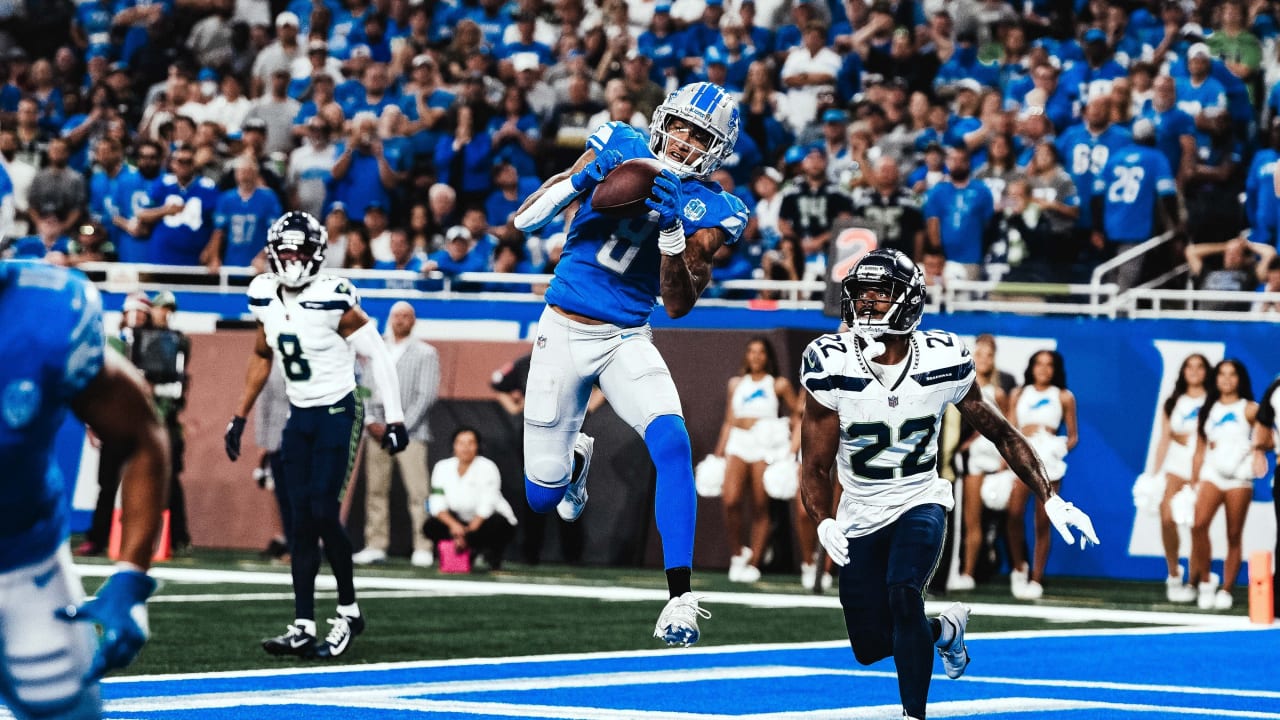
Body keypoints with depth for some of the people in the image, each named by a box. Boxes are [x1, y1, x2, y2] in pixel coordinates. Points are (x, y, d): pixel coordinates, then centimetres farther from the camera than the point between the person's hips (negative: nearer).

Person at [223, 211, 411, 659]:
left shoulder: (332, 300, -18)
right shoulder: (265, 298, 2)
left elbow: (377, 355, -12)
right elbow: (261, 358, 17)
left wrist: (394, 418, -13)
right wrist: (239, 417, 17)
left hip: (336, 413, -6)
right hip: (298, 416, 6)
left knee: (323, 513, -12)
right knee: (301, 521, 3)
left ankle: (349, 611, 5)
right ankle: (303, 626, 2)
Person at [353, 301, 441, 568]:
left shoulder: (425, 354, 5)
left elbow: (427, 395, -3)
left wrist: (399, 428, -10)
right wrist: (370, 421, -4)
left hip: (409, 432, -4)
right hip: (376, 431, 4)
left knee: (418, 491, -10)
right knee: (376, 491, 3)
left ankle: (422, 549, -10)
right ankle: (375, 546, 6)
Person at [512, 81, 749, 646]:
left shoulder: (708, 211, -5)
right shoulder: (619, 148, -3)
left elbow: (679, 305, -13)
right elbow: (524, 221, -4)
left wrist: (672, 229, -25)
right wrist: (583, 177, -20)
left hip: (627, 341, -1)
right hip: (562, 333, 1)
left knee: (672, 445, -28)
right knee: (543, 498, 5)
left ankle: (680, 596, -27)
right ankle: (574, 460, 44)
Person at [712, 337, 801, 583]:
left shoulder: (779, 385, 5)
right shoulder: (736, 383, 16)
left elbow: (798, 414, 5)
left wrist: (793, 449, -6)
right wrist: (719, 453, 14)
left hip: (765, 447, -3)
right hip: (737, 444, 3)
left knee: (760, 506, -3)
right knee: (731, 501, -15)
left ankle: (753, 563, 3)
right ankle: (738, 553, 3)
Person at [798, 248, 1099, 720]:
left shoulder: (943, 363, -15)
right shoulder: (832, 367, -18)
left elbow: (1001, 434, -2)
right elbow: (815, 465, -13)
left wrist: (1051, 500, -6)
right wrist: (823, 522, -33)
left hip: (919, 504, -2)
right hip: (860, 517, 2)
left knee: (902, 594, -30)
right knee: (871, 647, 5)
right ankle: (947, 627, 37)